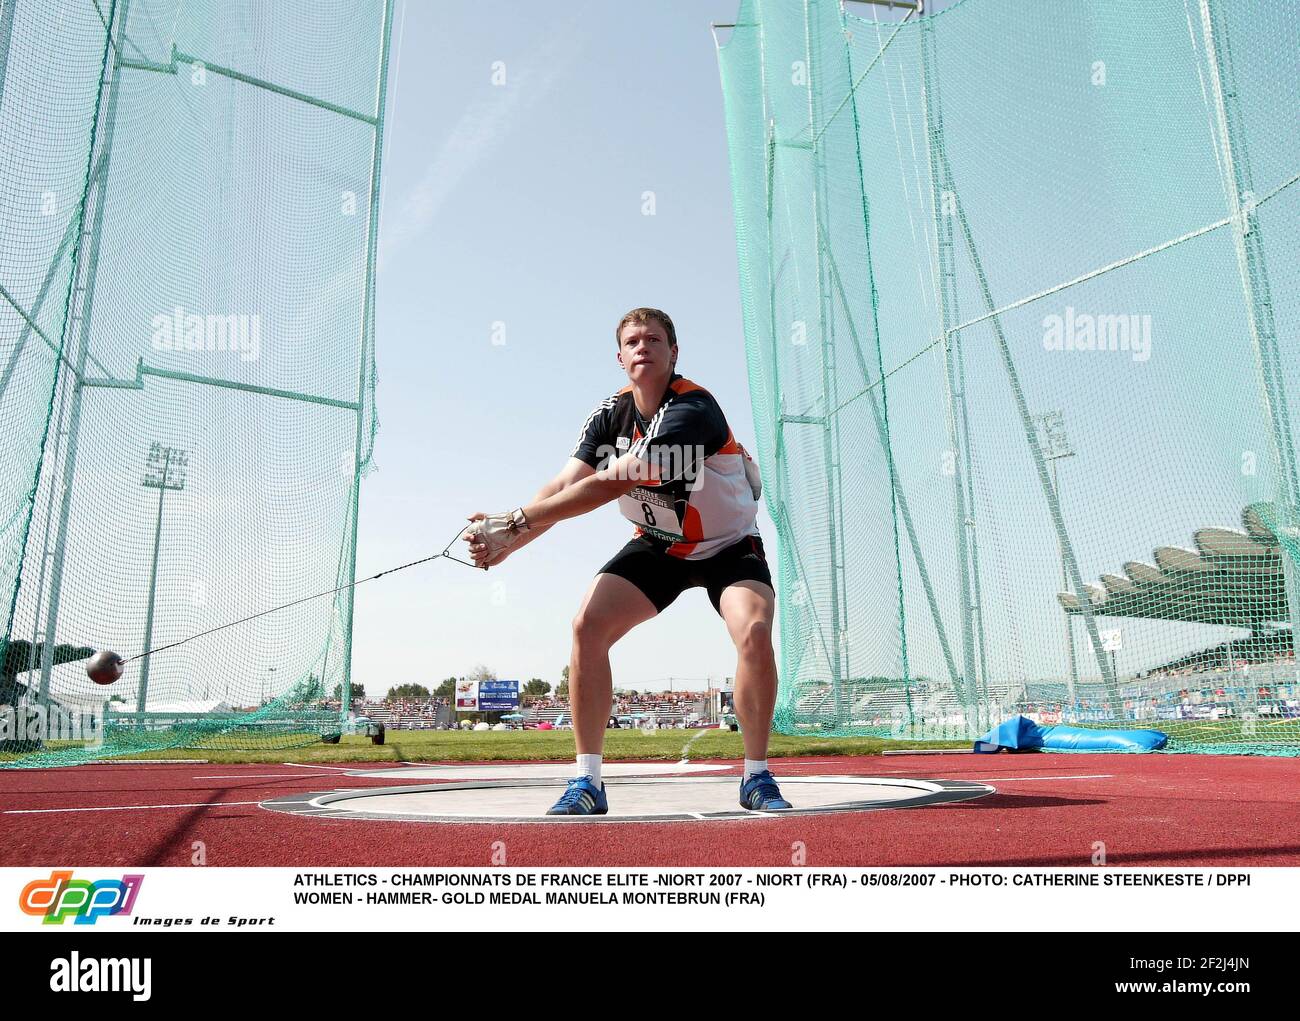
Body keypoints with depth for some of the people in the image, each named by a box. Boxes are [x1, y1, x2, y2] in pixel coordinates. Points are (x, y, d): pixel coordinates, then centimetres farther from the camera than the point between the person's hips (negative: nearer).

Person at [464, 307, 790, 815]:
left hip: (728, 546, -4)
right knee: (587, 625, -15)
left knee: (754, 632, -30)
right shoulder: (609, 414, -8)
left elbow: (609, 484, -36)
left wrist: (514, 520, -36)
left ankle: (757, 777, -8)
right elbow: (564, 486, -18)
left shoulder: (693, 410, -29)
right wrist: (507, 541, -36)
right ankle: (587, 782, -6)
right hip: (657, 546, 5)